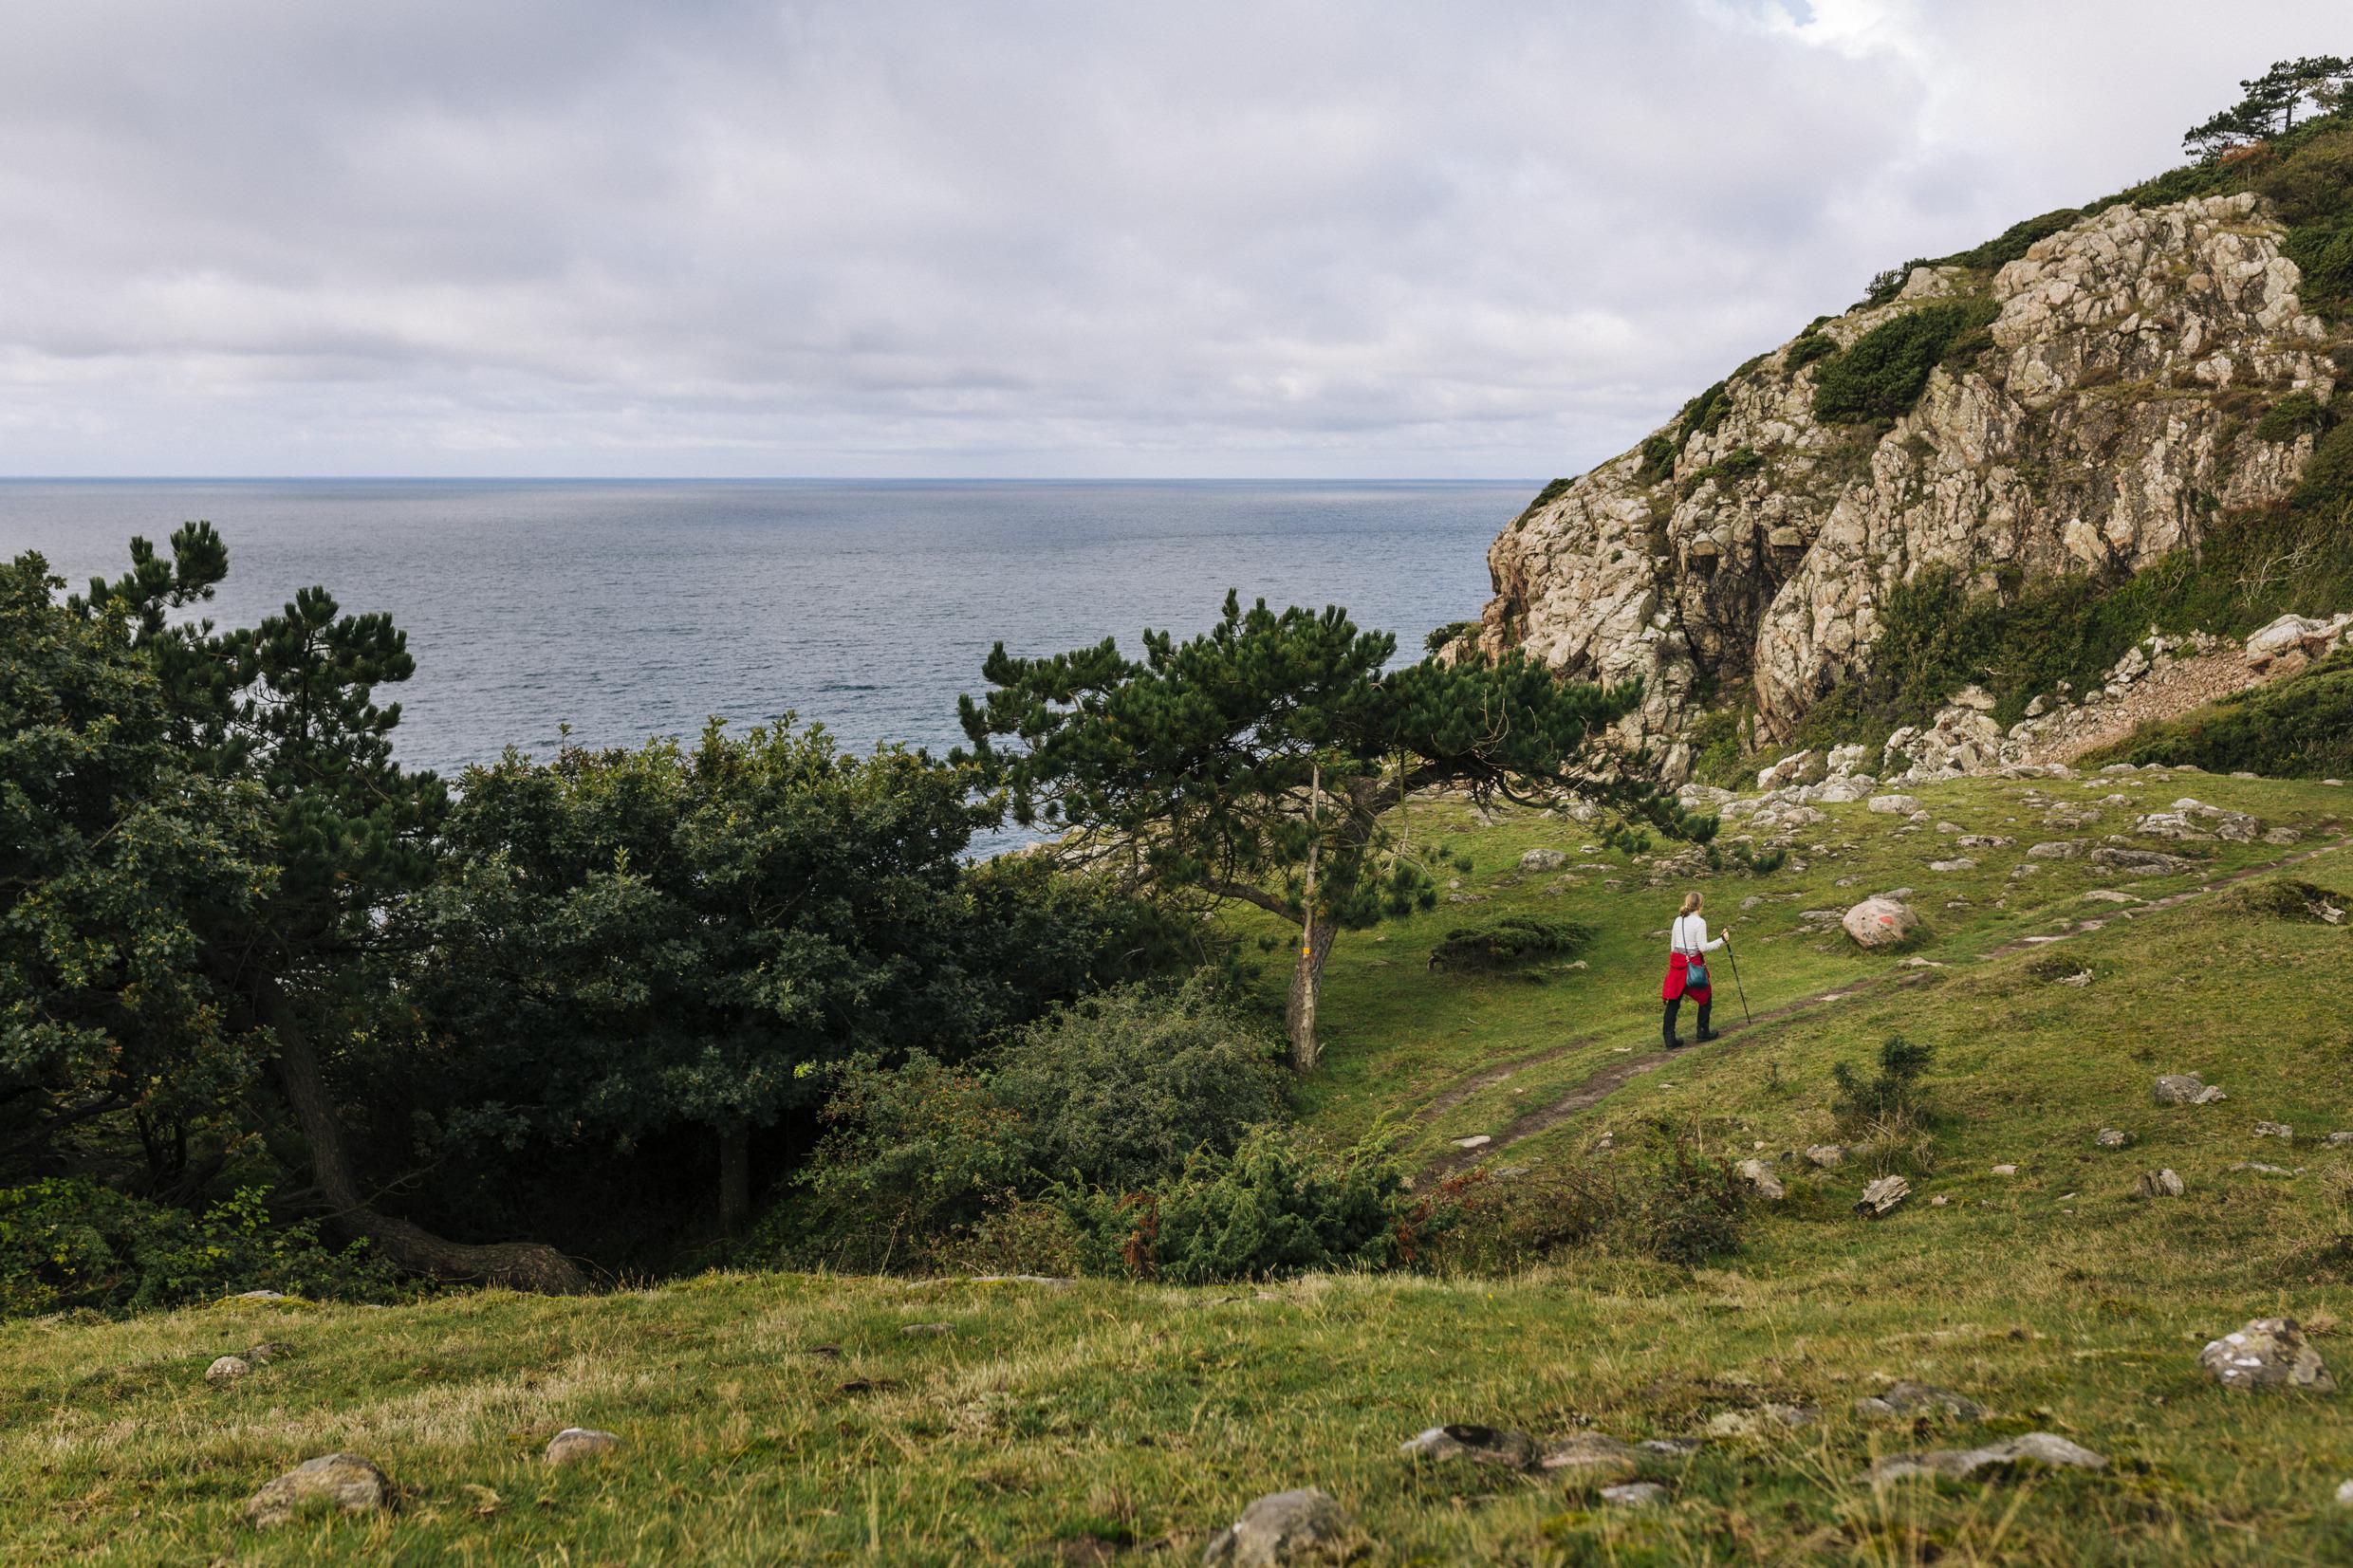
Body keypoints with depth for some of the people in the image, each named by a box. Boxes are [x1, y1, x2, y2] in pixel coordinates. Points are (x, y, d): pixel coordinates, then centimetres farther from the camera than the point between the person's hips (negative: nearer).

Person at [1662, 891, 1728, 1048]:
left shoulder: (1678, 920, 7)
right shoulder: (1700, 922, -11)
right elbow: (1703, 947, -14)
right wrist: (1721, 940, -6)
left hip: (1677, 962, 5)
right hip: (1694, 963, -5)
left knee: (1673, 1002, 4)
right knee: (1705, 997, 16)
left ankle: (1669, 1038, 0)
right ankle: (1703, 1032, 21)